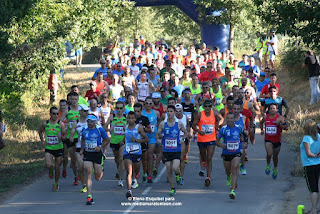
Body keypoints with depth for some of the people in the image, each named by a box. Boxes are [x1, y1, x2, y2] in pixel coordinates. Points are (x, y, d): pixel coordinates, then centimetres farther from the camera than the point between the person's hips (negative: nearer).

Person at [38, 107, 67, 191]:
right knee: (48, 165, -20)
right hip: (48, 148, 0)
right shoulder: (45, 124, -2)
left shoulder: (61, 124, -7)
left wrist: (61, 137, -25)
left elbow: (65, 134, -3)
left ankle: (56, 184, 27)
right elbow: (40, 132, 17)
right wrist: (42, 141, 7)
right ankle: (51, 170, 18)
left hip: (58, 148, 0)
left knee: (57, 167, 6)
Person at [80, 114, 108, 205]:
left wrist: (100, 147, -11)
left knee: (98, 178, 4)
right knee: (88, 176, -11)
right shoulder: (84, 130, 5)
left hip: (97, 154, -2)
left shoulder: (100, 130, -5)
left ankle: (101, 171, 44)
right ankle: (90, 197, -11)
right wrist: (81, 149, 13)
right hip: (87, 154, 2)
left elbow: (106, 140, 4)